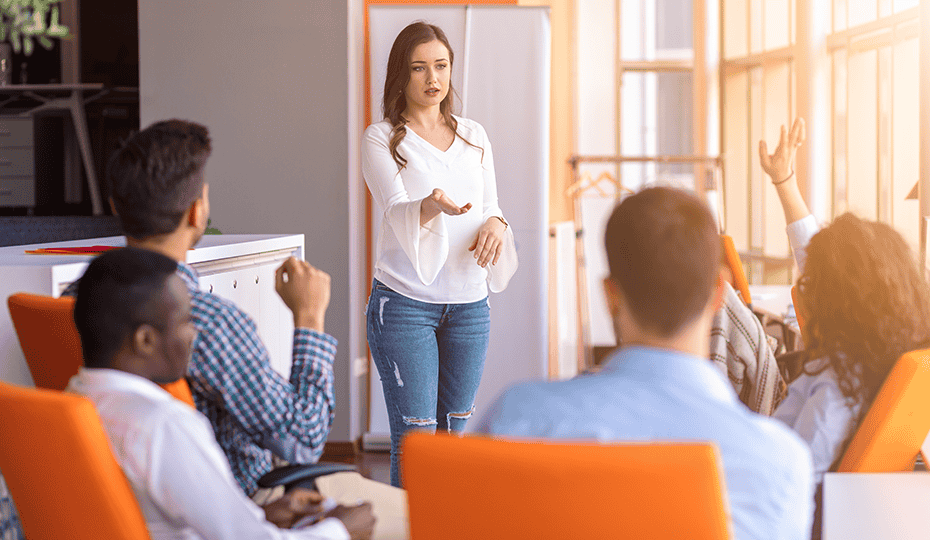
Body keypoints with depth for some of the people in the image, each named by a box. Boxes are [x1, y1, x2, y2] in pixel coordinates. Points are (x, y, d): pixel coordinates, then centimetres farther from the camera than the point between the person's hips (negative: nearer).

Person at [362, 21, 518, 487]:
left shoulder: (473, 136, 14)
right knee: (414, 438, -7)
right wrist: (433, 205, -38)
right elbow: (395, 212, -15)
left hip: (469, 302, 5)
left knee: (454, 430, 10)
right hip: (405, 302, -4)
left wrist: (495, 223, -10)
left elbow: (490, 205, 15)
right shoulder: (381, 138, -1)